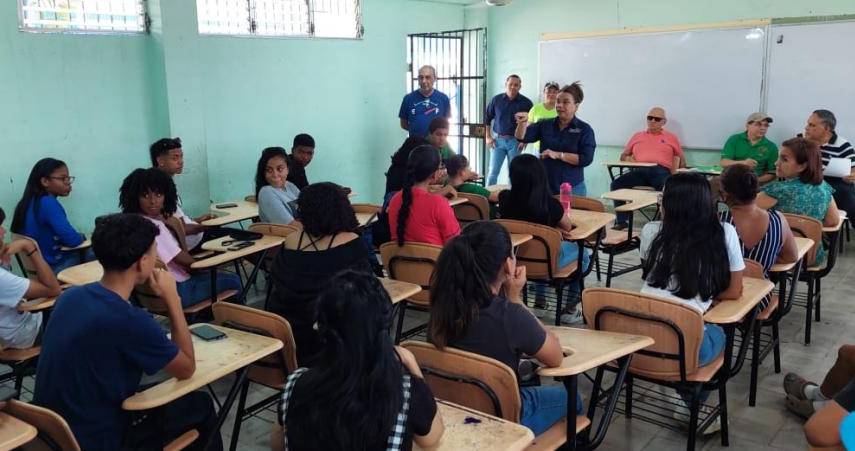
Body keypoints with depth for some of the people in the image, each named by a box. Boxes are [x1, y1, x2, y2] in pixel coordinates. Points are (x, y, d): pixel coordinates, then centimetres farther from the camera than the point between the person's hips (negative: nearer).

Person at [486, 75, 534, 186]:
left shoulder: (526, 102, -1)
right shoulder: (496, 99, 2)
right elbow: (487, 118, 10)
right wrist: (488, 137, 5)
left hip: (516, 142, 0)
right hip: (498, 140, 1)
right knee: (493, 172, -1)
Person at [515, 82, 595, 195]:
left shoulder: (585, 129, -3)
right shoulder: (545, 125, 6)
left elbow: (586, 159, -13)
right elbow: (522, 137, -2)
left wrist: (558, 155, -19)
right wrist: (522, 123, -23)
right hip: (544, 186, 3)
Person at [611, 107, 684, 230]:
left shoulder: (671, 137, 23)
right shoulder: (637, 136, 27)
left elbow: (680, 159, 21)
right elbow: (623, 155, 27)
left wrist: (675, 167, 0)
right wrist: (627, 158, 4)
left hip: (661, 171, -2)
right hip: (638, 170, 2)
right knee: (616, 183, -25)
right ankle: (621, 220, -23)